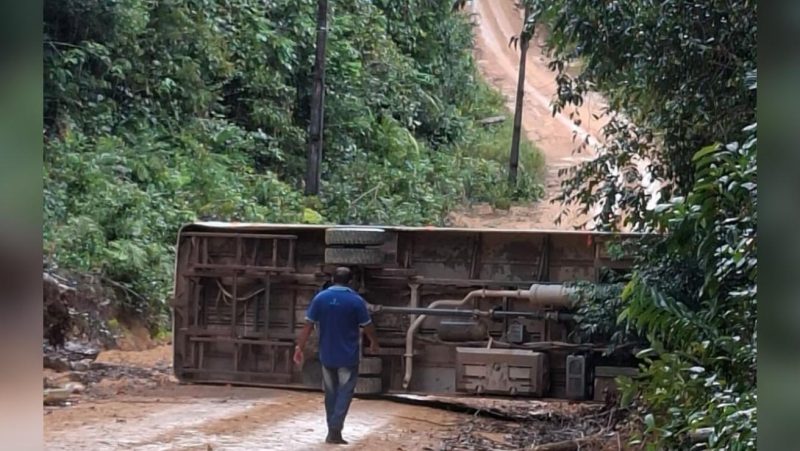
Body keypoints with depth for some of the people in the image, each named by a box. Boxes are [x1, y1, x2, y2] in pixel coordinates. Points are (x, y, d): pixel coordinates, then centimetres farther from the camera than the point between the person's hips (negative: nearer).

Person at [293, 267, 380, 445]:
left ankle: (332, 430, 20)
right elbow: (368, 326, -2)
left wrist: (300, 347, 0)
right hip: (348, 356, -3)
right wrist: (374, 343, 16)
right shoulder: (356, 300, -9)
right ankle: (335, 431, -9)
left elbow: (308, 325, -5)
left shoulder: (320, 298, -3)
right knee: (344, 393, 2)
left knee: (330, 393, 15)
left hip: (327, 355, 3)